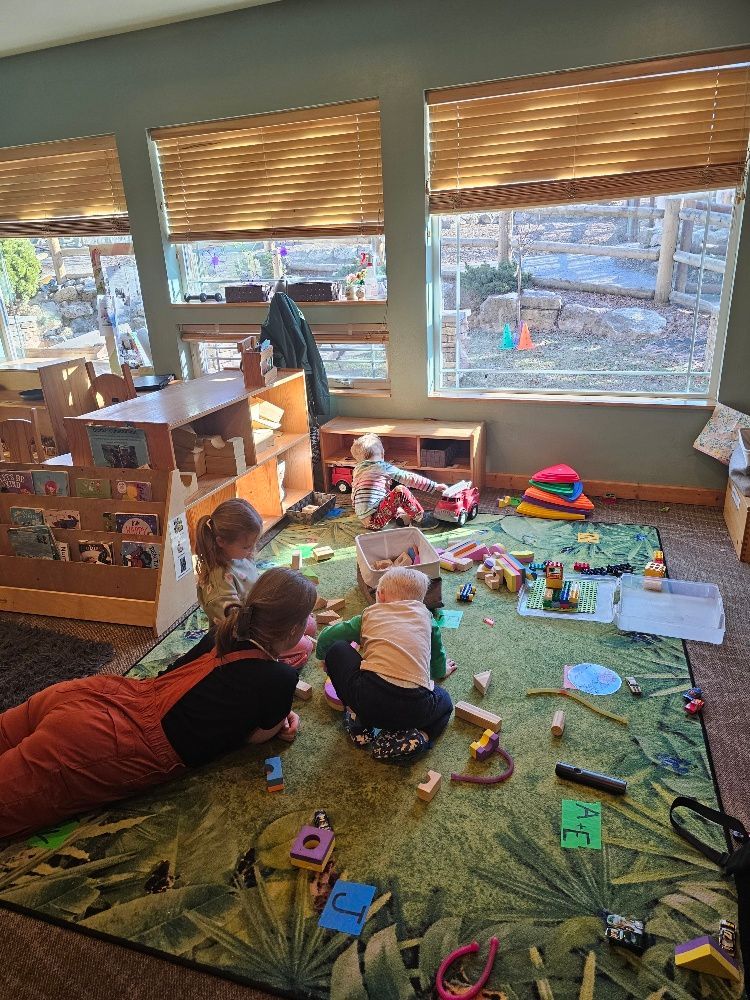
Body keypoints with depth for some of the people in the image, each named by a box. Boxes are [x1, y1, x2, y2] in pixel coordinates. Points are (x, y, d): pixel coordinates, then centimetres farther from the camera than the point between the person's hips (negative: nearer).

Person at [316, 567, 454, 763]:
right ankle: (417, 737, 5)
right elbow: (438, 660, 33)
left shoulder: (370, 614, 19)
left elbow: (325, 639, 24)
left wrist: (324, 658, 48)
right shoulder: (425, 615, 22)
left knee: (336, 650, 21)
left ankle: (359, 725, 15)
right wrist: (440, 671, 58)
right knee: (444, 701, 36)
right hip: (415, 708, 2)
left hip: (369, 699, -1)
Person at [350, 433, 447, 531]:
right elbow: (410, 478, -6)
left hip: (365, 520, 8)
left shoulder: (357, 470, 14)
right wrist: (435, 486, -1)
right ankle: (421, 518, -3)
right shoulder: (383, 467, -6)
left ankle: (400, 515, 3)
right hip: (374, 520, -8)